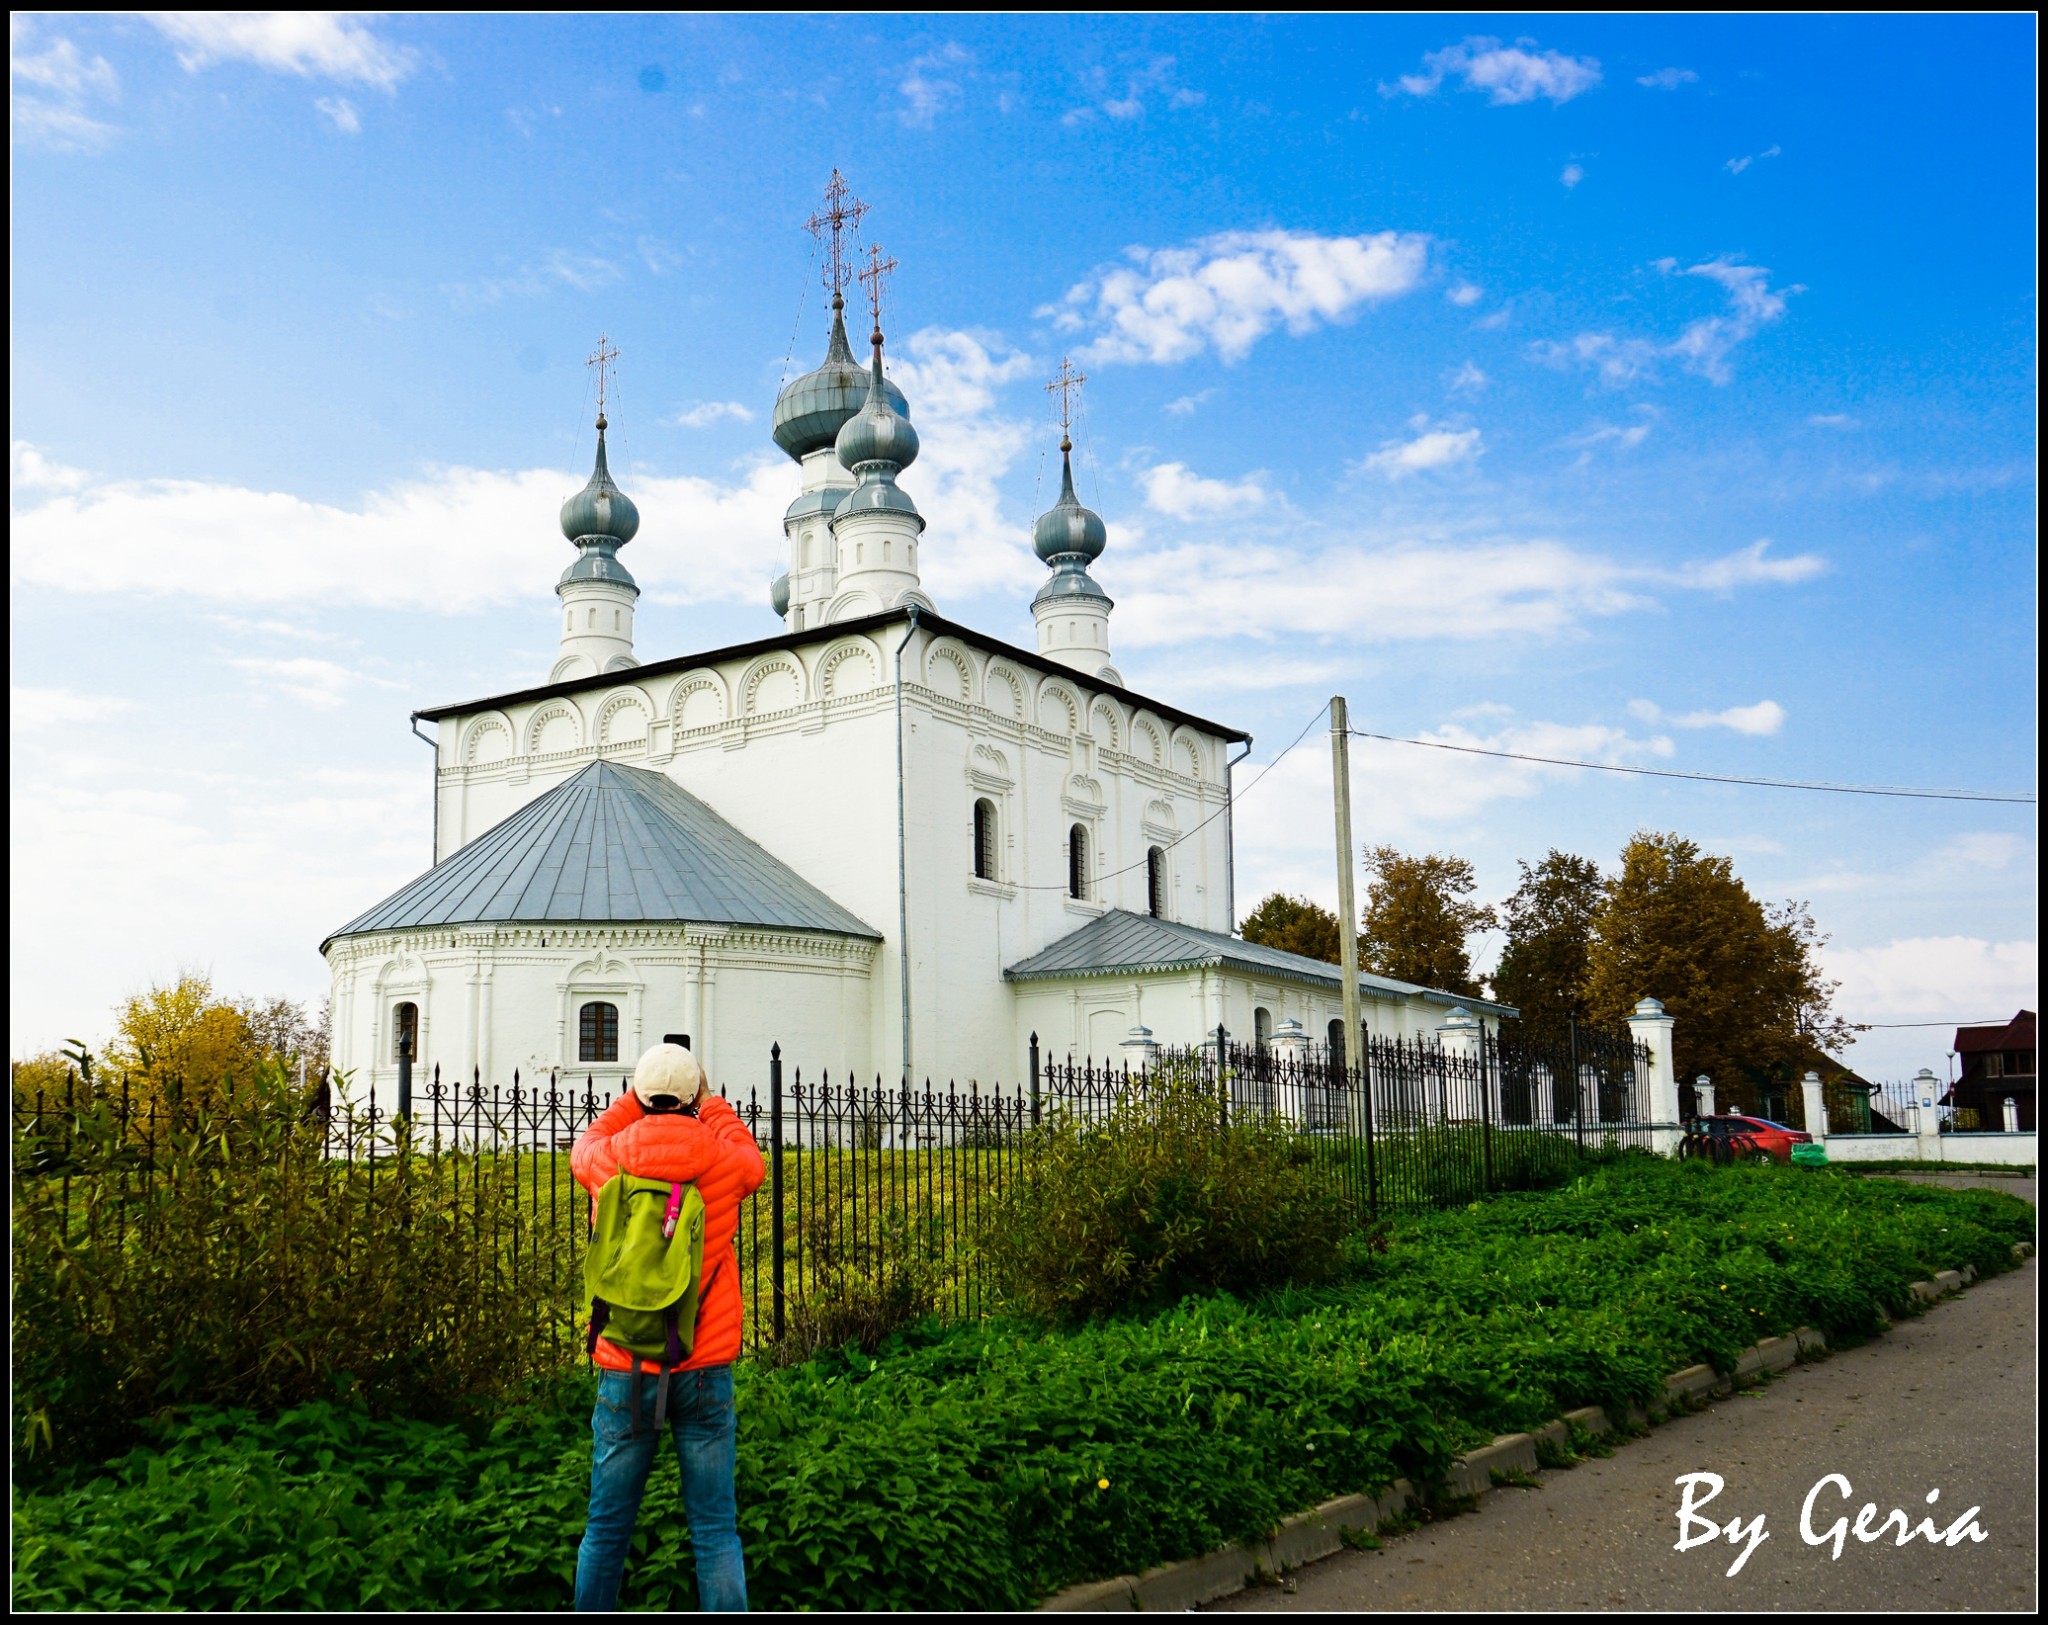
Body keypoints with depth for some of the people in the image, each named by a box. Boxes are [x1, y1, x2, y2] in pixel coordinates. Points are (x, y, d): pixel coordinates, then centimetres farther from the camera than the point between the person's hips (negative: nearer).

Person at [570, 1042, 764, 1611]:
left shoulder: (606, 1161, -4)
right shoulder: (724, 1160, -4)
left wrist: (633, 1098, 29)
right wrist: (710, 1104, 31)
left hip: (625, 1369, 1)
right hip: (705, 1370, -1)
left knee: (606, 1531, 10)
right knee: (715, 1531, 4)